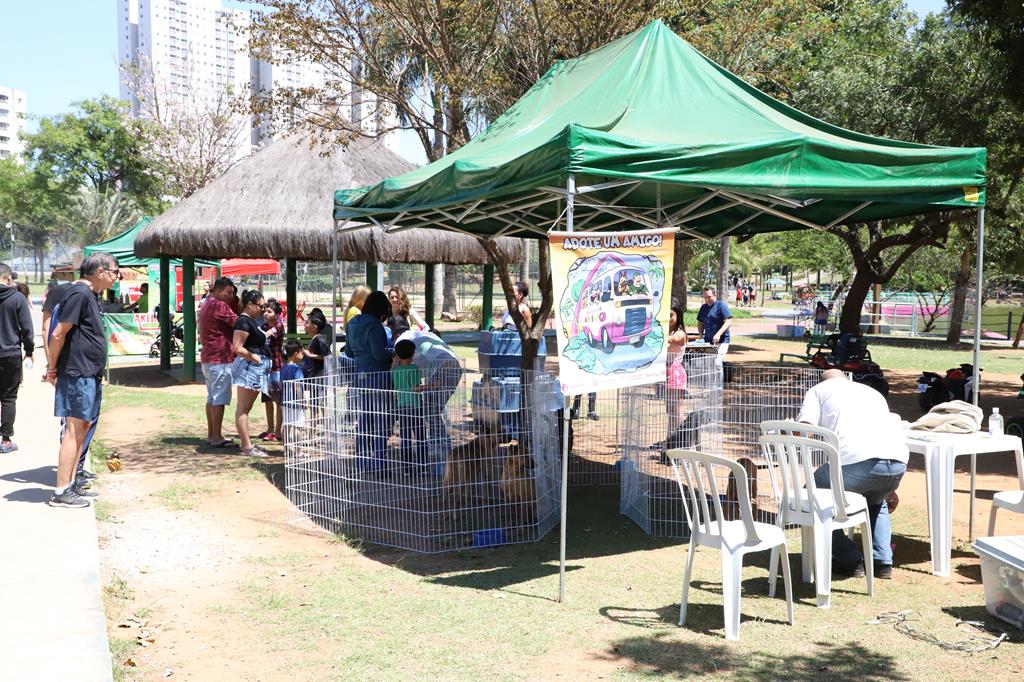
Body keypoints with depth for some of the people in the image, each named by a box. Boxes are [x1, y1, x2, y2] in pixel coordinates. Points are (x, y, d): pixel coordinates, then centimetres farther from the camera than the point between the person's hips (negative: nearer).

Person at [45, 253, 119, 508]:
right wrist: (53, 368, -9)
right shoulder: (79, 293, -15)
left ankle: (70, 482, 22)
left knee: (83, 427, 14)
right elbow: (59, 334, -17)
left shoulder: (90, 295, 16)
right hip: (77, 374, -10)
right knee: (74, 430, -8)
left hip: (89, 374, 10)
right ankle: (61, 491, -4)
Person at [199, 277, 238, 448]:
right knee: (220, 398, -8)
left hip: (208, 358, 10)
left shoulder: (206, 304, 16)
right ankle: (217, 437, -7)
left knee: (212, 397, 14)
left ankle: (211, 434, 19)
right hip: (220, 358, -10)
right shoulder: (219, 306, -15)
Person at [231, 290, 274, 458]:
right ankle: (247, 447, -5)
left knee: (246, 407, 14)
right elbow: (237, 348, -23)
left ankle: (247, 444, 21)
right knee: (243, 408, -6)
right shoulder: (244, 321, -15)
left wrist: (268, 333, 20)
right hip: (247, 367, -11)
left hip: (255, 368, 11)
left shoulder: (250, 321, 16)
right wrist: (254, 357, -16)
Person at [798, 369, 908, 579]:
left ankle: (849, 561, 18)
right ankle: (883, 562, 29)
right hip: (898, 463, 6)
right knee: (876, 501, 38)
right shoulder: (872, 391, 38)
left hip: (856, 460, -6)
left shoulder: (819, 389, 23)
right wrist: (889, 489, 54)